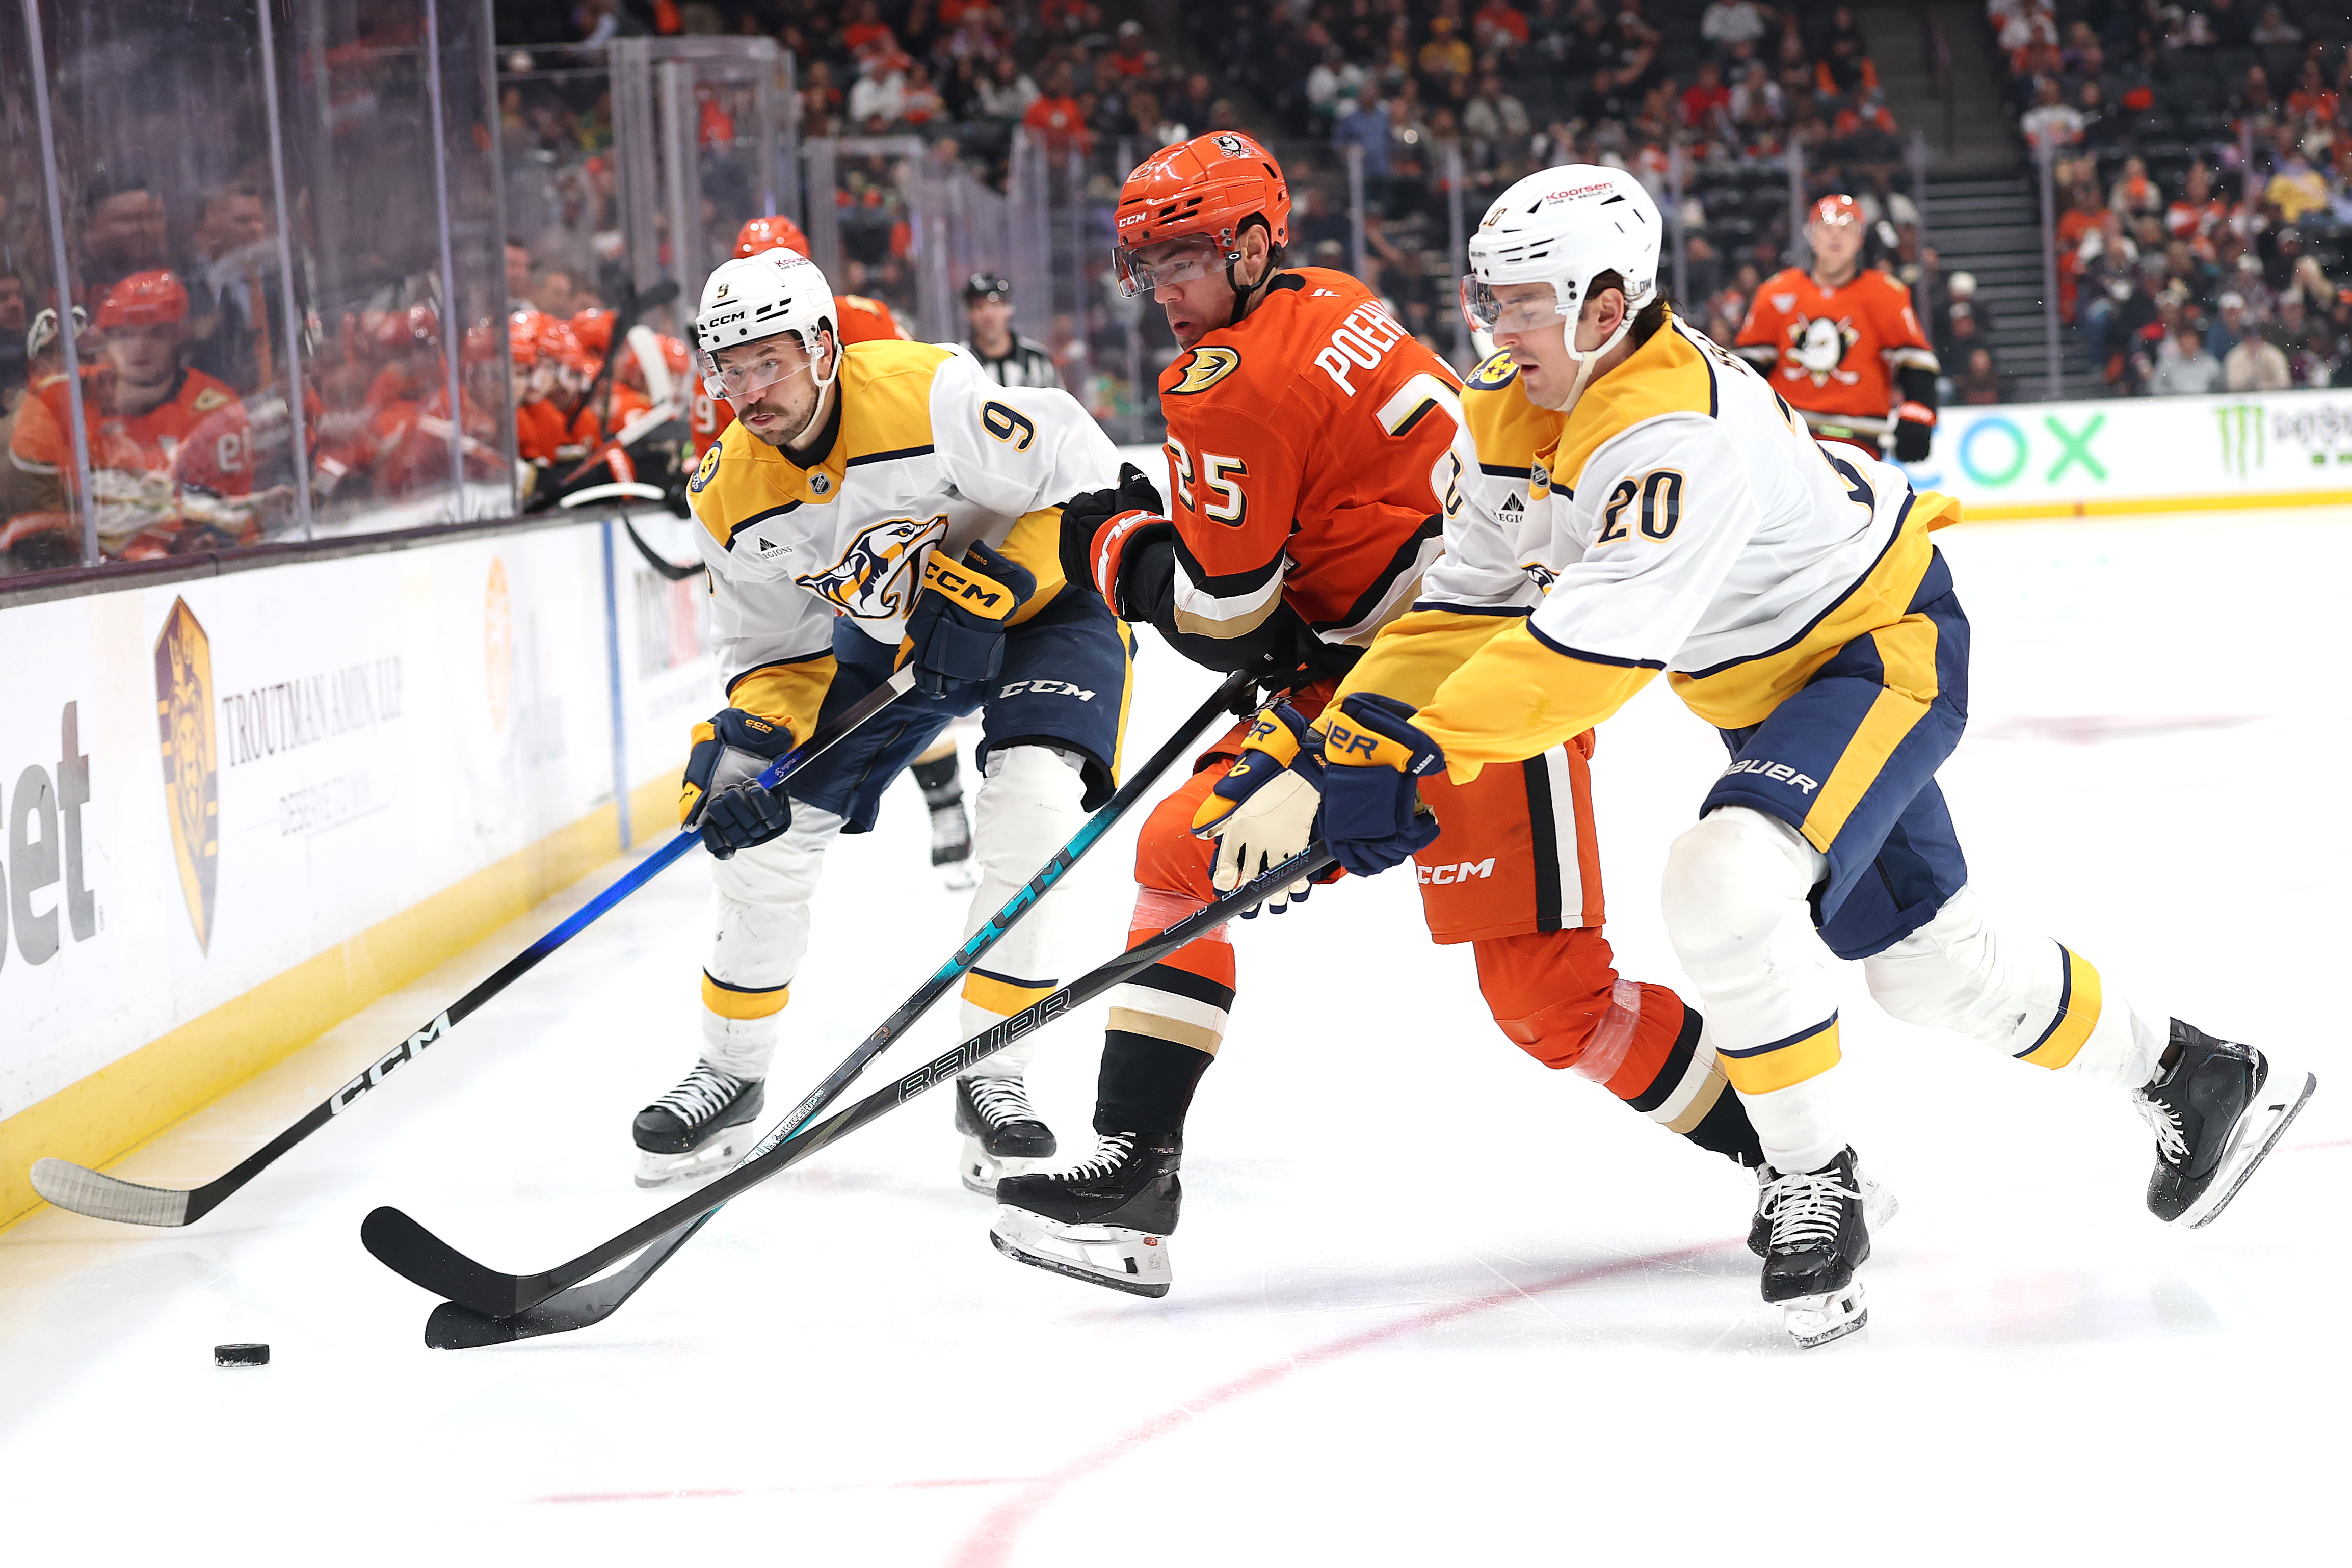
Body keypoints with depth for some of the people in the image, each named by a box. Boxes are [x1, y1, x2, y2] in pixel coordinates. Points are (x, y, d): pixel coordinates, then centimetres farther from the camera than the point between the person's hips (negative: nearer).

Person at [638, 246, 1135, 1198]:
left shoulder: (927, 396, -32)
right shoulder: (729, 496, -13)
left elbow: (1088, 484, -26)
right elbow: (771, 647, -3)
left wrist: (987, 592, -32)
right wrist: (746, 738, -22)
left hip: (1041, 597, -5)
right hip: (884, 635, 5)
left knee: (1029, 812, -28)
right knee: (762, 825, -4)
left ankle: (992, 1080, -12)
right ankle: (730, 1078, 16)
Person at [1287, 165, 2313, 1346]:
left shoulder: (1676, 430, -34)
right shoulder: (1525, 417, -5)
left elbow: (1598, 641, -42)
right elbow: (1468, 597, -2)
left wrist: (1427, 751, -45)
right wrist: (1362, 734, -16)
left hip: (1888, 651, -10)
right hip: (1773, 687, 10)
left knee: (1725, 885, -30)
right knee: (1926, 953, 17)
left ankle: (1815, 1187, -14)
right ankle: (2190, 1077, 37)